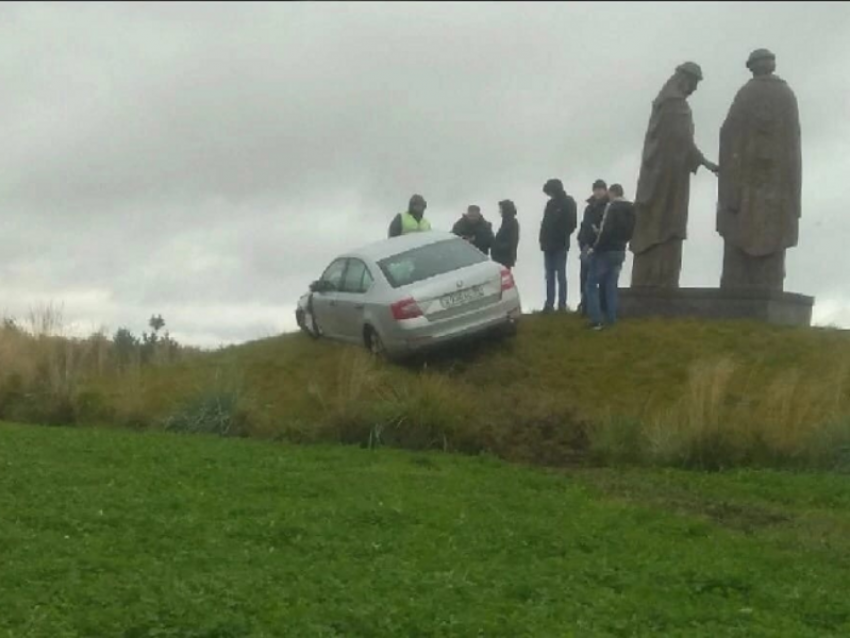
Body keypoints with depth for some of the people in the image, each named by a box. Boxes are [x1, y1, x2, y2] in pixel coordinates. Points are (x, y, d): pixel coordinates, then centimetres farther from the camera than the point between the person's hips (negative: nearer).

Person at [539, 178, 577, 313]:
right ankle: (549, 303, 7)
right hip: (548, 245, 5)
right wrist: (543, 239, 4)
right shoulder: (550, 203, 12)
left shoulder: (568, 203, -4)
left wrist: (562, 237, -10)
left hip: (560, 246, -5)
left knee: (561, 275, -3)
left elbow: (571, 224, -7)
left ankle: (562, 304, -1)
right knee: (549, 276, 5)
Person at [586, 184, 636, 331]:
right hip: (620, 251, 7)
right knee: (612, 286, 13)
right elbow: (630, 232, 11)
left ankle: (596, 320, -7)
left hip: (605, 251, -7)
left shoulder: (611, 206, -14)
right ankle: (612, 319, 11)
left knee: (592, 284, 1)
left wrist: (595, 248, -14)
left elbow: (606, 231, -21)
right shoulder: (631, 209, 9)